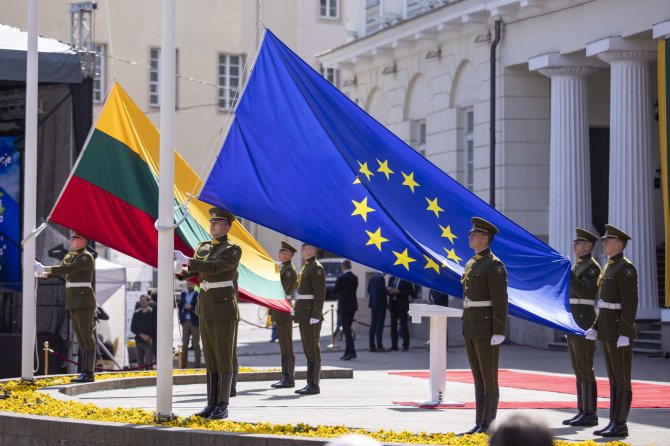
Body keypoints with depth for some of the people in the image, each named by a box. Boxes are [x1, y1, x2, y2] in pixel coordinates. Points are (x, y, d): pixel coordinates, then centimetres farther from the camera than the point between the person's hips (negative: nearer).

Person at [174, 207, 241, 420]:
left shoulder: (234, 250, -7)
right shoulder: (202, 247, 15)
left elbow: (214, 267, -21)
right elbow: (191, 271, 10)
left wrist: (186, 260, -24)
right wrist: (179, 270, -13)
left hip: (225, 310, -7)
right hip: (206, 310, 7)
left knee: (224, 360, -5)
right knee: (210, 360, 8)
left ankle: (223, 406, -2)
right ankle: (212, 404, 11)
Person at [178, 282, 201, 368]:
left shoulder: (198, 295, -5)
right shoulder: (183, 294, 11)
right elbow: (180, 306, 20)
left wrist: (191, 307, -18)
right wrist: (180, 318, 11)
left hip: (195, 322, -4)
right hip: (185, 322, 4)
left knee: (196, 344, -4)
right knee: (184, 344, 2)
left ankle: (197, 365, 0)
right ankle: (184, 364, 6)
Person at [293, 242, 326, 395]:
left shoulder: (316, 268, -12)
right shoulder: (306, 267, 19)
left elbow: (320, 294, -18)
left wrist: (315, 316, -22)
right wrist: (296, 308, 21)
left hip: (311, 315, -10)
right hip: (304, 316, 10)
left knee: (313, 349, -8)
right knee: (308, 350, 11)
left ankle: (315, 385, -6)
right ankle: (310, 384, 14)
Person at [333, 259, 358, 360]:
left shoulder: (341, 278, -14)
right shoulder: (355, 278, 8)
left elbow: (334, 291, -7)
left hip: (344, 307, -7)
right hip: (353, 306, 7)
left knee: (346, 330, -9)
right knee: (347, 329, 15)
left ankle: (352, 351, -18)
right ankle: (347, 352, 17)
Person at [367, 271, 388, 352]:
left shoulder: (371, 278, 10)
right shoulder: (381, 278, -13)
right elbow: (382, 291, -19)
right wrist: (389, 291, 1)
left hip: (373, 304, 8)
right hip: (380, 304, -8)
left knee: (373, 325, 8)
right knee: (380, 325, -7)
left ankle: (372, 346, 7)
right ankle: (379, 346, -8)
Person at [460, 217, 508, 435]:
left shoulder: (494, 265, -12)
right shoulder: (471, 264, 16)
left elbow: (500, 300, -15)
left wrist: (499, 333, -20)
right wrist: (466, 328, 21)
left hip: (487, 328, -9)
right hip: (471, 328, 9)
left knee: (489, 379, -4)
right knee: (478, 379, 10)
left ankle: (489, 425, 0)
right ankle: (479, 423, 14)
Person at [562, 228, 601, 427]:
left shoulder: (593, 267, -10)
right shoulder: (576, 266, 19)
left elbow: (586, 291, -21)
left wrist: (568, 275, -24)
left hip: (585, 320, -10)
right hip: (573, 321, 10)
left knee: (585, 368, -9)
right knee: (578, 368, 9)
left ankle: (590, 414, -6)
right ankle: (582, 412, 12)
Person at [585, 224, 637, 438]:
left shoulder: (626, 268, -14)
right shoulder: (609, 267, 16)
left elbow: (630, 303, -18)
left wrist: (624, 334, -22)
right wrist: (596, 327, 17)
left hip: (620, 330, -10)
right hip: (607, 329, 10)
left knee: (622, 378, -5)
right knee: (614, 378, 11)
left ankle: (621, 425, -3)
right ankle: (614, 422, 14)